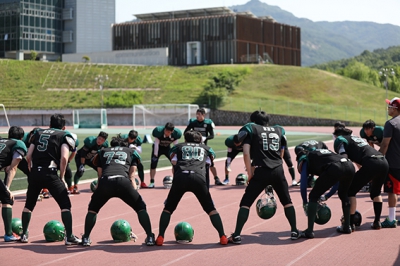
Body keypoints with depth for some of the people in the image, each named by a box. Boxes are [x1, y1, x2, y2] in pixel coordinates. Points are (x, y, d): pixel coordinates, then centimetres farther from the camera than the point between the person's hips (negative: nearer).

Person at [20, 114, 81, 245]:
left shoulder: (38, 133, 23)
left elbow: (28, 156, 13)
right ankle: (69, 236, -2)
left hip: (34, 173, 5)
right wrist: (62, 177, 4)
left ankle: (24, 234, 29)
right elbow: (64, 158, -5)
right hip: (50, 173, -4)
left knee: (29, 204, 22)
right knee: (65, 204, 3)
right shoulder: (65, 136, 10)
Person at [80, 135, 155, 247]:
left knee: (92, 209, 26)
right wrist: (134, 193, 24)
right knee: (141, 207, 16)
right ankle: (150, 237, 8)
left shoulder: (102, 152, 35)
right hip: (123, 181, -1)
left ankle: (86, 238, 21)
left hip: (105, 181, 1)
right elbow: (131, 176, 22)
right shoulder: (131, 152, 31)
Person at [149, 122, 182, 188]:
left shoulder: (175, 134, -28)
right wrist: (155, 155, -22)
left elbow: (175, 145, -12)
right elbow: (156, 144, -23)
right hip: (158, 148, -2)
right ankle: (152, 182, -3)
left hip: (167, 148, 2)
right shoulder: (159, 132, -34)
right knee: (153, 163, -15)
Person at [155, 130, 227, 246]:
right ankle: (223, 237, 6)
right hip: (198, 179, 0)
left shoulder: (178, 147, 30)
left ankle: (160, 237, 7)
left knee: (168, 208, 16)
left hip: (180, 178, 0)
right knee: (211, 209, 13)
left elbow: (174, 164, 23)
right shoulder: (206, 148, 33)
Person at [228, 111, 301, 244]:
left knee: (245, 203, 4)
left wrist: (250, 173, 1)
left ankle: (236, 235, -3)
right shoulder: (278, 131, 22)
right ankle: (294, 231, 23)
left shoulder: (251, 129, 10)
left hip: (261, 172, -3)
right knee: (287, 201, 22)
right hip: (278, 171, 3)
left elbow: (246, 153, -2)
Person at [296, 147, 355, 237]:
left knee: (313, 196, 9)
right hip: (350, 166, 6)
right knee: (343, 195, 32)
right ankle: (347, 227, 37)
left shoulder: (305, 159, 23)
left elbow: (303, 184, 13)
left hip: (334, 169, -6)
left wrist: (305, 204, 21)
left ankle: (309, 231, 7)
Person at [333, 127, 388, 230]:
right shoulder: (358, 138, 35)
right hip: (384, 163, 7)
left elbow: (344, 159, -2)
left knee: (350, 191, 6)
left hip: (371, 164, -7)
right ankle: (377, 222, 27)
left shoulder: (340, 140, 14)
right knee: (376, 192, 29)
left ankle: (350, 224, 4)